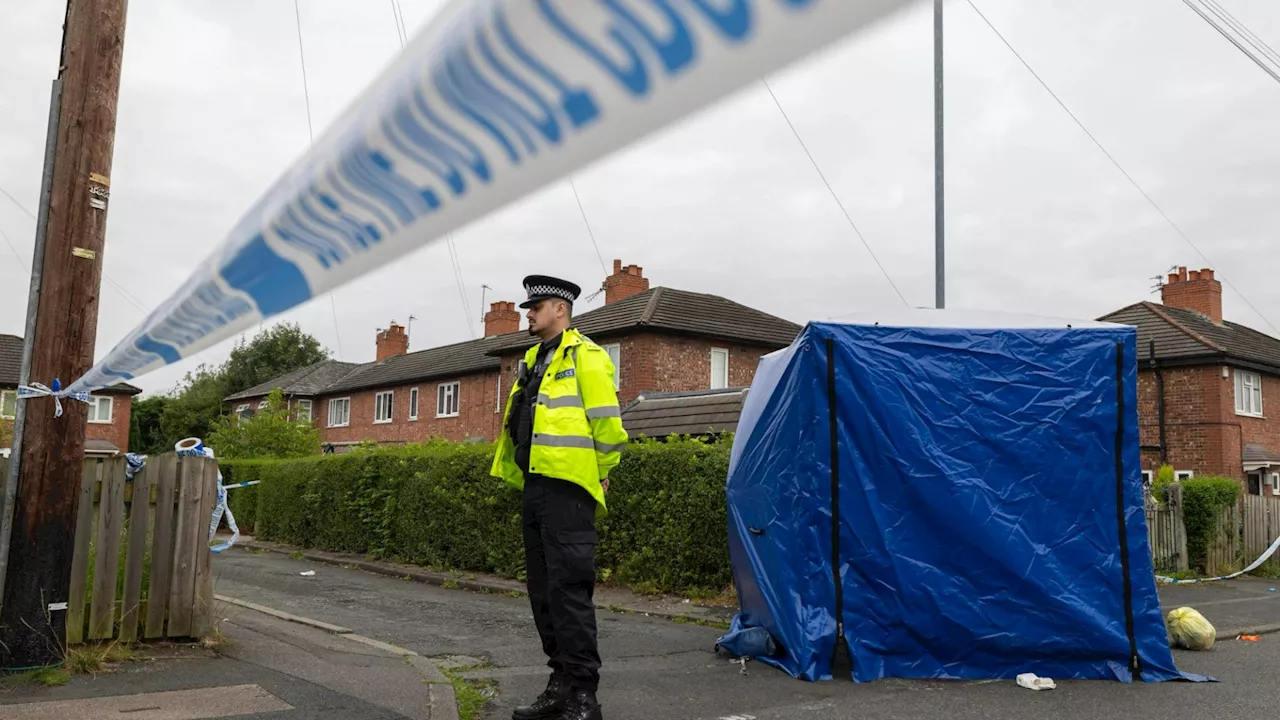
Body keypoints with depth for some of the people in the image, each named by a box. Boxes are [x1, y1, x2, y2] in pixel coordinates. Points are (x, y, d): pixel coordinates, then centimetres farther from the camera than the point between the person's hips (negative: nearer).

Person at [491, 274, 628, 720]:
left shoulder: (585, 357, -6)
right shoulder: (533, 362, 19)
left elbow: (607, 425, -10)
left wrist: (597, 477, -2)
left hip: (566, 490, -9)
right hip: (535, 488, 9)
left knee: (568, 589, -9)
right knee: (543, 593, 11)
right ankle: (562, 683, 21)